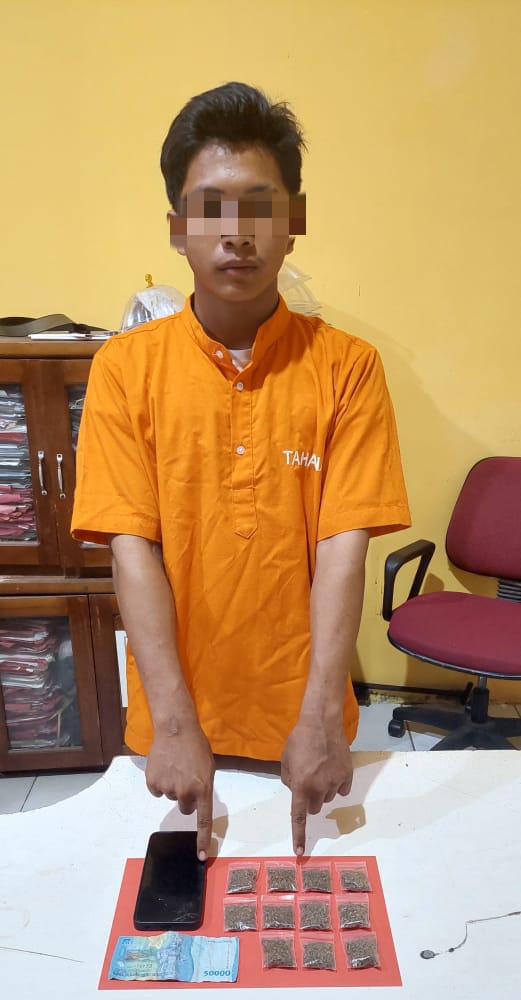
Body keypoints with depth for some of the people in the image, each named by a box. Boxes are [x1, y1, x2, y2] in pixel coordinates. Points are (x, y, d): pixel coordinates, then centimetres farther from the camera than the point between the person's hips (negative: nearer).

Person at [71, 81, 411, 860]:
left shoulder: (347, 367, -8)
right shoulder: (125, 368, -7)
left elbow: (343, 548, -12)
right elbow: (133, 549, -11)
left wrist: (321, 716, -19)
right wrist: (174, 723, -18)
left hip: (304, 724, 0)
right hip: (175, 724, 1)